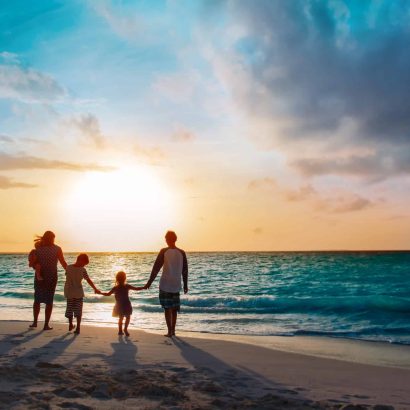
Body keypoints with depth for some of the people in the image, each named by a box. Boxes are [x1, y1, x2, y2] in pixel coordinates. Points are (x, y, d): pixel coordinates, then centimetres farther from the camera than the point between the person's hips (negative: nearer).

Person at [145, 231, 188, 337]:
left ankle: (170, 331, 2)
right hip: (176, 285, 3)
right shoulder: (182, 253, 1)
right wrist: (185, 285, 13)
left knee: (167, 308, 4)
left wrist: (149, 282, -1)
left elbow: (156, 268, -7)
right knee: (174, 308, 15)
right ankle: (173, 330, 20)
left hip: (165, 285, -3)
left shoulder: (164, 251, -7)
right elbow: (185, 270, 5)